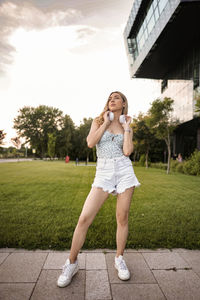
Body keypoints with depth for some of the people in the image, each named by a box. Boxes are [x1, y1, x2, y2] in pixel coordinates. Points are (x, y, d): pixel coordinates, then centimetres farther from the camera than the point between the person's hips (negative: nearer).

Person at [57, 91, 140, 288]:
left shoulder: (127, 128, 12)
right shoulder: (98, 121, 10)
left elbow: (127, 152, -6)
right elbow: (90, 143, -8)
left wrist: (126, 128, 0)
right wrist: (105, 123, -2)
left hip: (124, 170, 2)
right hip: (103, 172, -1)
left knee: (122, 218, 6)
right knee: (84, 218, -8)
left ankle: (119, 259, 28)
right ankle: (72, 263, 11)